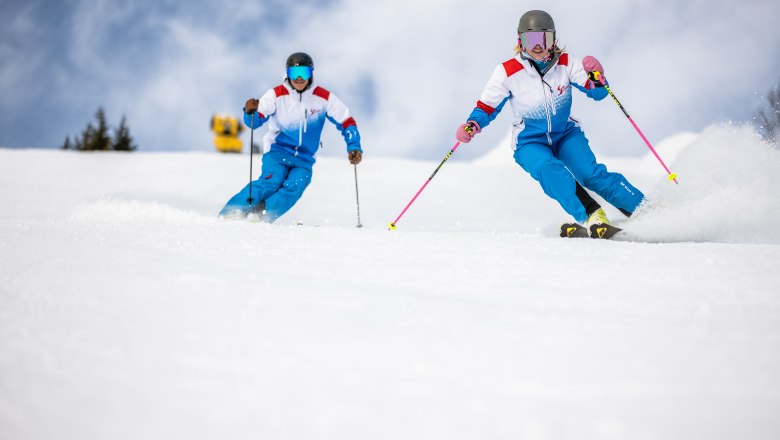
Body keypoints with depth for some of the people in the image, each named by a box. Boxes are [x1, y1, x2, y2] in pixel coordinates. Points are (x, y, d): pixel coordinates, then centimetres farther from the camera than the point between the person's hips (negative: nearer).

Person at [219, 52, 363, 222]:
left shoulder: (324, 98, -4)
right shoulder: (276, 95, -8)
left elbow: (347, 122, 2)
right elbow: (254, 121, -13)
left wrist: (354, 147, -11)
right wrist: (250, 111, -36)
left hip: (304, 161, 2)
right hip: (277, 151, -2)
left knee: (294, 187, -26)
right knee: (271, 181, -28)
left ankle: (259, 218, -29)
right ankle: (228, 215, -25)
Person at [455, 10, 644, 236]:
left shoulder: (565, 63, -8)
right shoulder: (507, 72, -13)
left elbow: (598, 93, -10)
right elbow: (487, 107, -4)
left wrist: (596, 74, -33)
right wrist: (472, 126, -25)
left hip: (566, 135, 1)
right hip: (530, 143, -1)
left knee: (591, 173, -23)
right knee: (550, 170, -34)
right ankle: (591, 215, -44)